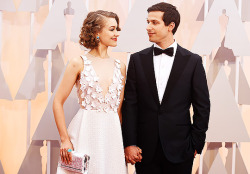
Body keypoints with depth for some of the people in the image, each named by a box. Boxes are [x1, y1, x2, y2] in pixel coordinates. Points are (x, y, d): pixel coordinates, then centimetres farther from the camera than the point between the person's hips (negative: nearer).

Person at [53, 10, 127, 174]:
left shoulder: (120, 67, 10)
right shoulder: (79, 64, -2)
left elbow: (120, 108, 14)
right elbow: (58, 102, -1)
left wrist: (125, 143, 7)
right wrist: (65, 139, -6)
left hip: (112, 133, 4)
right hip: (85, 133, -4)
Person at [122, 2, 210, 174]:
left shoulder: (193, 61, 0)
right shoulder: (137, 60, 4)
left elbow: (202, 106, 2)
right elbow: (130, 104, 2)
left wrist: (196, 144, -1)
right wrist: (129, 143, -4)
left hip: (179, 150, -1)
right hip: (145, 150, 1)